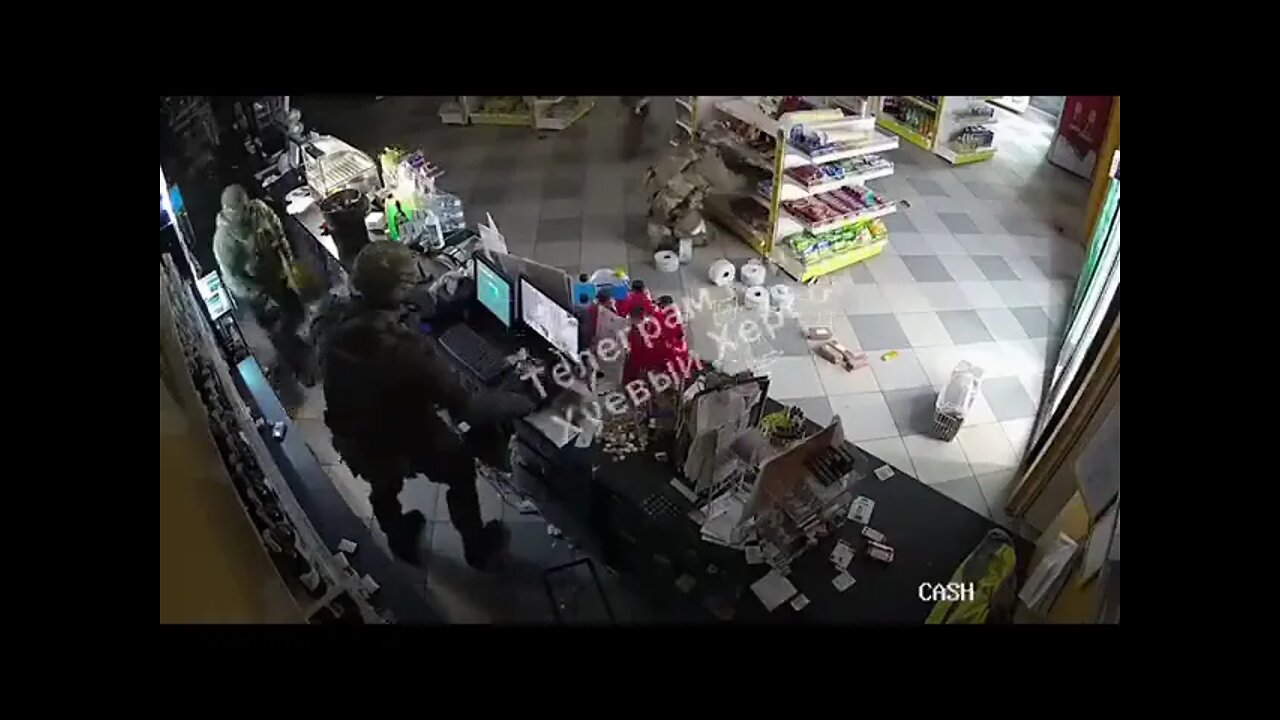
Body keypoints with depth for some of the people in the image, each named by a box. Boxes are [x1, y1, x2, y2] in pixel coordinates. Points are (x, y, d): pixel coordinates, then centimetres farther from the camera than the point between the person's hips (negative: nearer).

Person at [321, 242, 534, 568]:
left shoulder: (344, 322, -18)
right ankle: (476, 546, 46)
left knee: (383, 486, 36)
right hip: (402, 444, -6)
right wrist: (527, 400, -22)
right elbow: (469, 409, -34)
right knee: (461, 468, 24)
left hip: (352, 441, 6)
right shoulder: (408, 350, -40)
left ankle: (401, 541, 65)